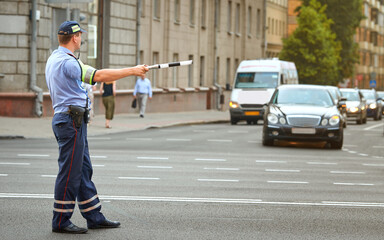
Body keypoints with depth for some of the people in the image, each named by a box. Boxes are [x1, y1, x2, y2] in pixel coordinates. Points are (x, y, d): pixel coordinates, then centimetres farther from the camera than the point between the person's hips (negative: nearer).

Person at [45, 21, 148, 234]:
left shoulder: (54, 59, 14)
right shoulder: (67, 62, -18)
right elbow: (99, 76, -24)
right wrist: (132, 71, -21)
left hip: (65, 119, 11)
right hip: (71, 121, -11)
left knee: (84, 171, 13)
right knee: (70, 173, -4)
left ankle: (94, 217, 18)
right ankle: (61, 222, 2)